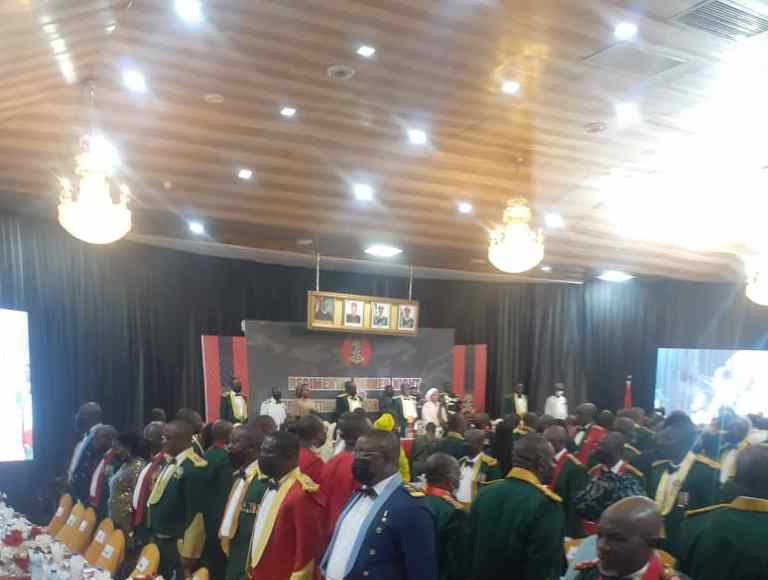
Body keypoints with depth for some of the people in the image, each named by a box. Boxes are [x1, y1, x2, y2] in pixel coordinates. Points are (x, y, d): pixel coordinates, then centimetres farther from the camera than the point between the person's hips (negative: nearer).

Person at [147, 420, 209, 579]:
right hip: (160, 540, 9)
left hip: (178, 544, -9)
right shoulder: (171, 462, 9)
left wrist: (188, 554, -18)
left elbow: (196, 514, -21)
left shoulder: (194, 468, -20)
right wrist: (154, 536, 16)